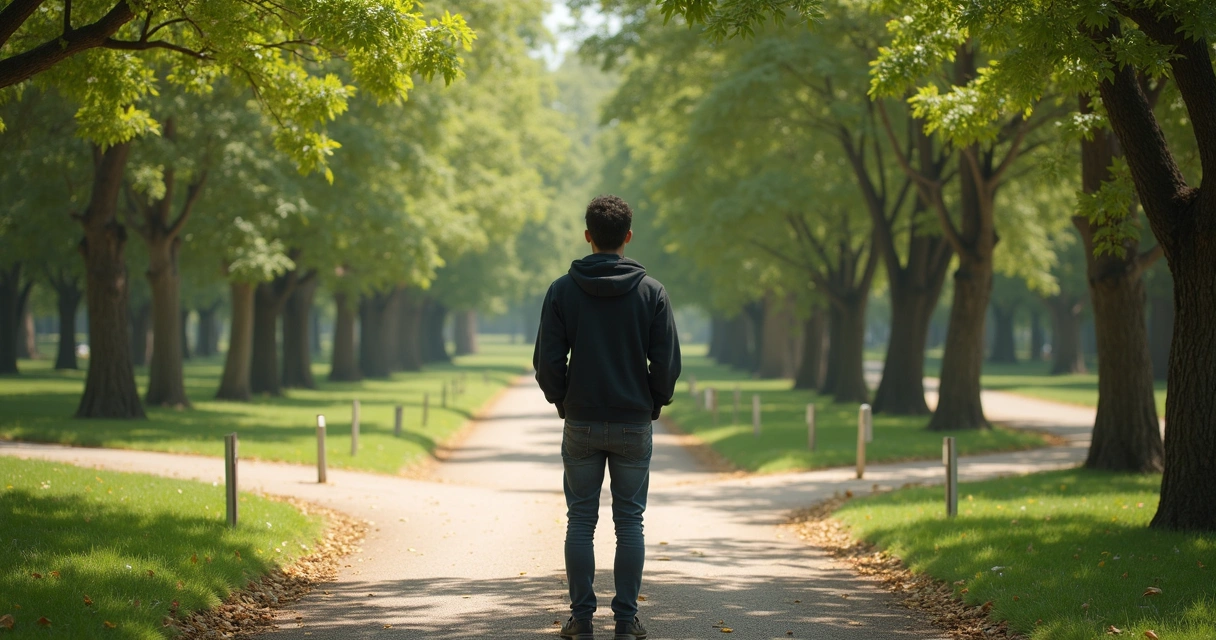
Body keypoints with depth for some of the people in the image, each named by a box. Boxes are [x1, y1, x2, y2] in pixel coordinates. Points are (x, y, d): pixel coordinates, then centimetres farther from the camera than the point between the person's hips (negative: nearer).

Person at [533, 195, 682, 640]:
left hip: (581, 423, 0)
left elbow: (548, 360, -5)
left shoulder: (563, 290, -3)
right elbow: (667, 361, -4)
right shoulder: (651, 291, -3)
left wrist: (562, 402, 11)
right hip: (634, 424, 0)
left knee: (581, 521, 7)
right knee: (630, 522, 6)